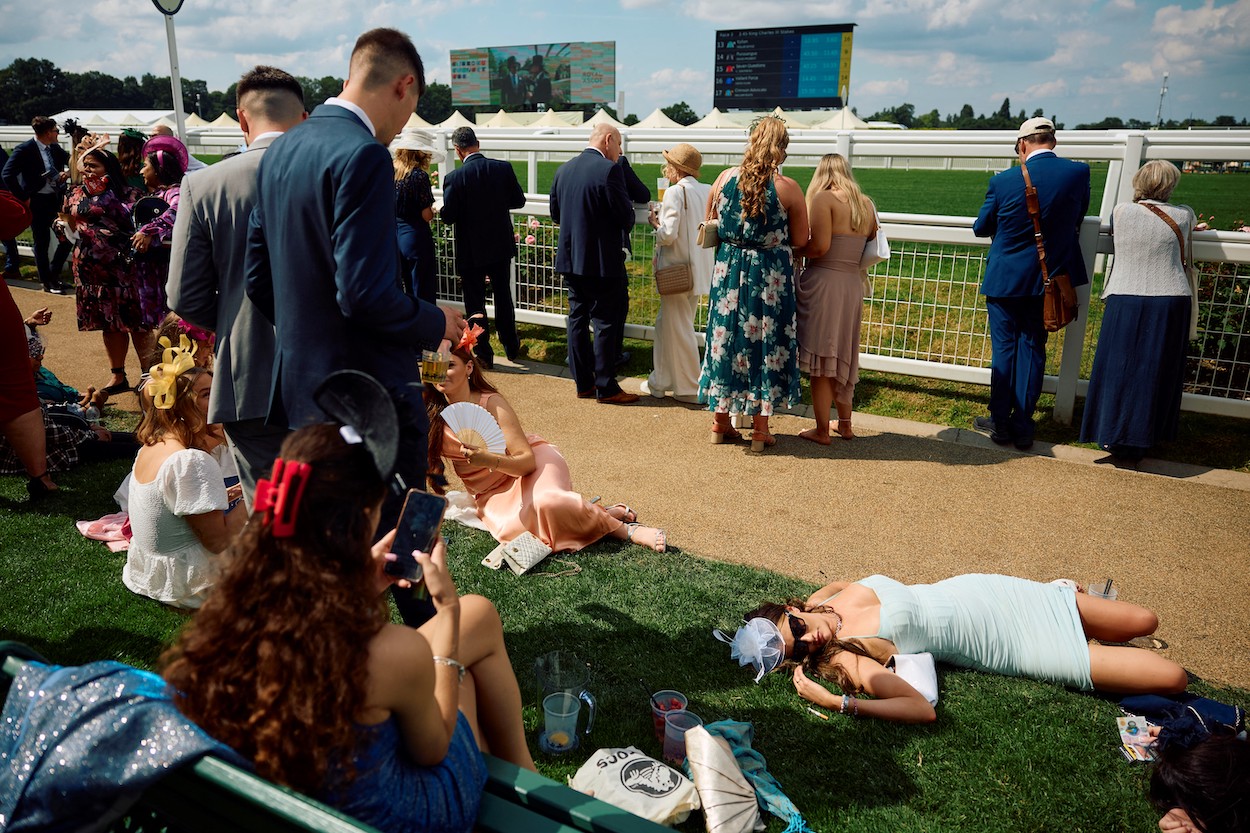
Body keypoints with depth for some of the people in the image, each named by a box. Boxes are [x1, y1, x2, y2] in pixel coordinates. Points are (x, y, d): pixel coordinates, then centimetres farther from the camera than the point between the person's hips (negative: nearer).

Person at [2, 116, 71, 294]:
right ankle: (47, 282, 17)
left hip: (57, 198, 6)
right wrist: (23, 197, -17)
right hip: (37, 201, -6)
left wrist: (68, 173, -5)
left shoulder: (55, 148, 5)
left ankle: (54, 274, 25)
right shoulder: (24, 150, -13)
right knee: (42, 243, 5)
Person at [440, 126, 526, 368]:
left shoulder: (455, 178, -17)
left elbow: (448, 217, -15)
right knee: (503, 297, 19)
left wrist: (441, 211, 7)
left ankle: (484, 355, 15)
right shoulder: (503, 168, -8)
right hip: (502, 246, 4)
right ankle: (511, 348, 30)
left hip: (471, 250, -4)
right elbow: (518, 200, 2)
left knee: (475, 303, 9)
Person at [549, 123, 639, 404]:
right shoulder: (609, 170, -15)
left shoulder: (563, 170, 7)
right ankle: (605, 387, 7)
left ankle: (583, 383, 20)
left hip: (570, 259, 7)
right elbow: (626, 217, -15)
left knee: (578, 319, 13)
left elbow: (555, 213, 15)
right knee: (606, 323, 1)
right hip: (602, 261, -7)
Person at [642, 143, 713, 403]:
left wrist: (656, 224, 0)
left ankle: (690, 389, 13)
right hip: (698, 271, 8)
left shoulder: (675, 192, -15)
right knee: (665, 324, 18)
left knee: (679, 329, 4)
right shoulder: (708, 191, 6)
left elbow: (668, 235, -22)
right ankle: (660, 381, 25)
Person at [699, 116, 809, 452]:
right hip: (771, 276, -3)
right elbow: (800, 241, -5)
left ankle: (721, 423, 22)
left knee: (725, 338, 13)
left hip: (728, 270, 3)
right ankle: (760, 430, 14)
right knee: (765, 342, 7)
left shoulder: (725, 178, -2)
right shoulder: (788, 188, -11)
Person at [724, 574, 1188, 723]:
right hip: (1004, 648, -5)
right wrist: (838, 703, -40)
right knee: (1170, 678, -4)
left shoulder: (839, 597, -12)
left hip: (982, 593, 5)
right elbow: (921, 709, -33)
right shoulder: (845, 660, -26)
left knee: (1144, 622, 14)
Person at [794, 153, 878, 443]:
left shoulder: (823, 198, -9)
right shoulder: (866, 204, 9)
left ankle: (822, 431, 9)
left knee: (821, 360, 2)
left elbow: (820, 246, -18)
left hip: (823, 283, -6)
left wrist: (795, 250, -1)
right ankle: (845, 424, 29)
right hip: (853, 285, 6)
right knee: (843, 358, 19)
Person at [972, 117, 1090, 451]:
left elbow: (980, 228, -1)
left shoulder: (1004, 181, -12)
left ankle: (1000, 423, 14)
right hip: (1050, 276, 2)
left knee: (1004, 348, 8)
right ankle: (1023, 426, 14)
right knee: (1033, 348, 10)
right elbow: (1078, 218, 8)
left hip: (1005, 277, -2)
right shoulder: (1079, 172, -7)